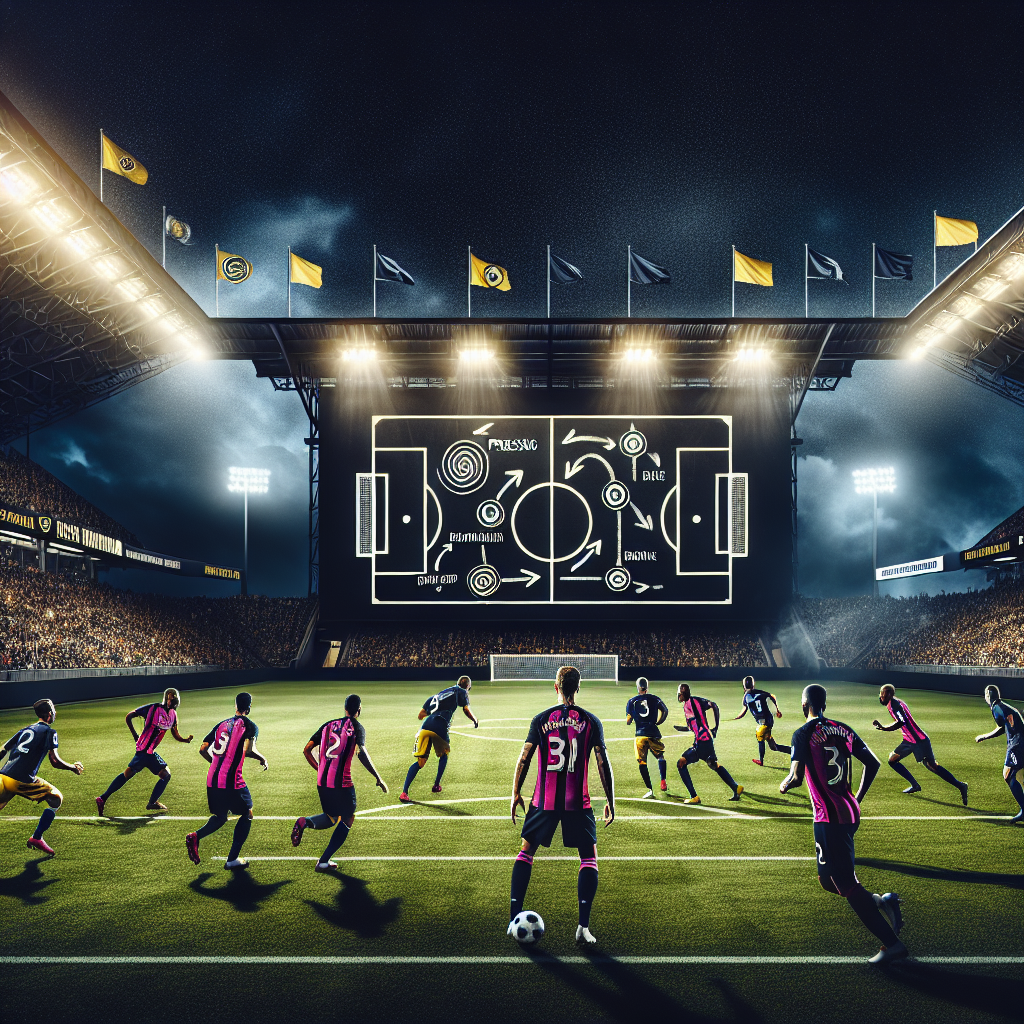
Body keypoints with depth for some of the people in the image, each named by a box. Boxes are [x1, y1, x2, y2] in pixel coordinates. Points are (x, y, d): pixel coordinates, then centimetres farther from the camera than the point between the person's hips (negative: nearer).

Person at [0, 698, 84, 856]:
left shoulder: (25, 730, 22)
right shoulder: (49, 732, 1)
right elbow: (55, 761, -8)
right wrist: (73, 767, 7)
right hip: (22, 780, -6)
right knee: (56, 799, 8)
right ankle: (36, 838, 2)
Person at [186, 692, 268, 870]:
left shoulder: (221, 724, 14)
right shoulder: (250, 726, -3)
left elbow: (203, 749, 13)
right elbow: (249, 750, -20)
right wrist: (262, 759, -1)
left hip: (212, 779, 6)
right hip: (232, 780, -6)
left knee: (220, 816, 23)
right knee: (247, 814, 14)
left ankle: (195, 836, -5)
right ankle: (233, 859, 12)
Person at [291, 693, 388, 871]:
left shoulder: (328, 725, 12)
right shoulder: (356, 727, -4)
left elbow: (306, 750, 13)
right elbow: (361, 753, -20)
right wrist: (378, 778, -16)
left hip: (322, 782, 5)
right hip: (342, 783, -5)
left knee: (331, 818, 24)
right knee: (347, 819, 15)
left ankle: (305, 822, -7)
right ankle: (324, 861, 8)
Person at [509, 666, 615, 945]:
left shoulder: (541, 719, 2)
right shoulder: (591, 721, 0)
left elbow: (524, 759, 0)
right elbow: (603, 763, -3)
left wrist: (516, 793, 9)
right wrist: (610, 801, 4)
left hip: (544, 801, 1)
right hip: (578, 804, -1)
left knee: (526, 852, 16)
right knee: (589, 858, 9)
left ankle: (513, 920, 13)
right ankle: (583, 926, -1)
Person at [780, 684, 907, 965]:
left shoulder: (803, 734, -11)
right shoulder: (843, 730, 10)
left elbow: (797, 777, -19)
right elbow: (872, 764, 10)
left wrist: (784, 785, 3)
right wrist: (857, 799, 22)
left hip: (829, 818, -8)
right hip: (850, 813, 8)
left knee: (846, 884, -1)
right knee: (827, 879, 20)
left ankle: (891, 943, 0)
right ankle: (882, 902, 8)